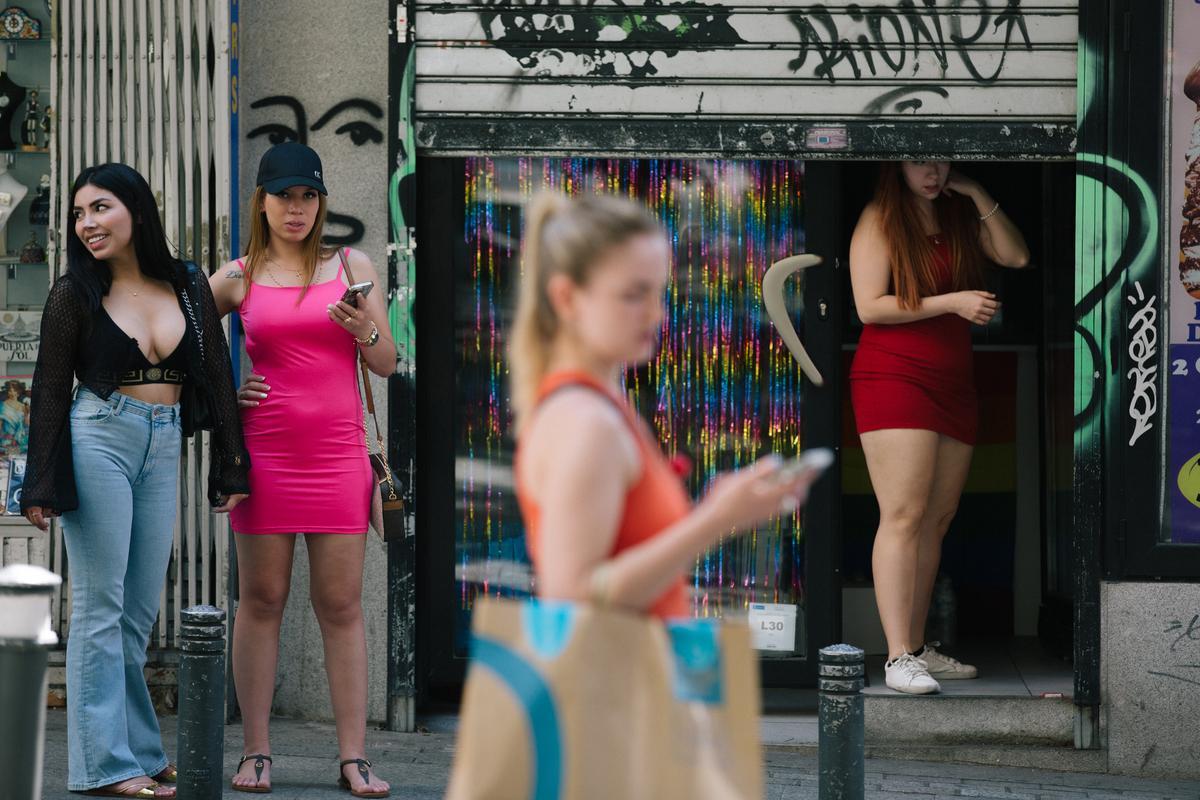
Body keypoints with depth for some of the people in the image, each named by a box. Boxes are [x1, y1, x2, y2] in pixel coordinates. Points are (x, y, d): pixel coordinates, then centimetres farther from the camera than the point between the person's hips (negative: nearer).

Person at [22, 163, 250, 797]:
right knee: (101, 606, -5)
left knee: (140, 610, 7)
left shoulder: (188, 289, 7)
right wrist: (42, 488, -6)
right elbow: (50, 391, -1)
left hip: (164, 451, 4)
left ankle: (139, 748, 14)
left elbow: (217, 378, 10)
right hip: (98, 441, -4)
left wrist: (231, 469, 7)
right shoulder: (75, 293, -1)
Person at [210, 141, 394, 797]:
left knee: (341, 604, 0)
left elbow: (387, 366, 8)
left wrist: (363, 330, -12)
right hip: (265, 452, 0)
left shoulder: (352, 267, 8)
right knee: (261, 599, 3)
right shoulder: (238, 279, 6)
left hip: (337, 453, 0)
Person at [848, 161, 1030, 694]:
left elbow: (1016, 256, 5)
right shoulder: (880, 219, -2)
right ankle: (899, 658, -16)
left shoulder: (958, 216, 15)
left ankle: (918, 647, 12)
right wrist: (951, 302, -13)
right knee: (904, 516, -14)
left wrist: (977, 195, 0)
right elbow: (870, 306, -10)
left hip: (952, 384, 7)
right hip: (892, 376, -6)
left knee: (937, 520, 6)